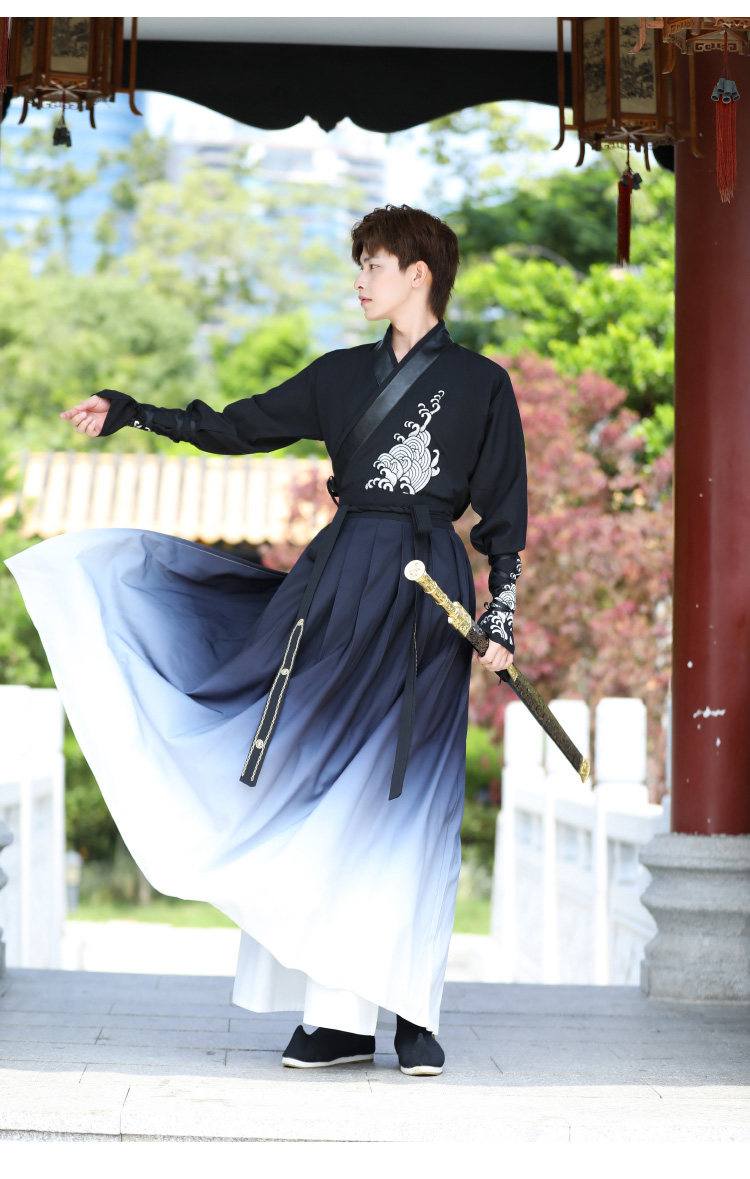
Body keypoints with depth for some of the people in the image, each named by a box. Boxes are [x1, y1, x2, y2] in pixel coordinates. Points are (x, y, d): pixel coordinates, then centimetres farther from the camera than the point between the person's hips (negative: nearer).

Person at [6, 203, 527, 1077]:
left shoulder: (481, 384, 3)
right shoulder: (342, 375, 14)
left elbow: (504, 520, 3)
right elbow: (238, 428, 18)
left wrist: (499, 624, -5)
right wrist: (127, 414, 12)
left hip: (426, 596, -4)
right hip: (338, 584, 4)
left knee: (406, 800, -6)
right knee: (325, 791, -3)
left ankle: (412, 1011, 1)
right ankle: (339, 1016, -1)